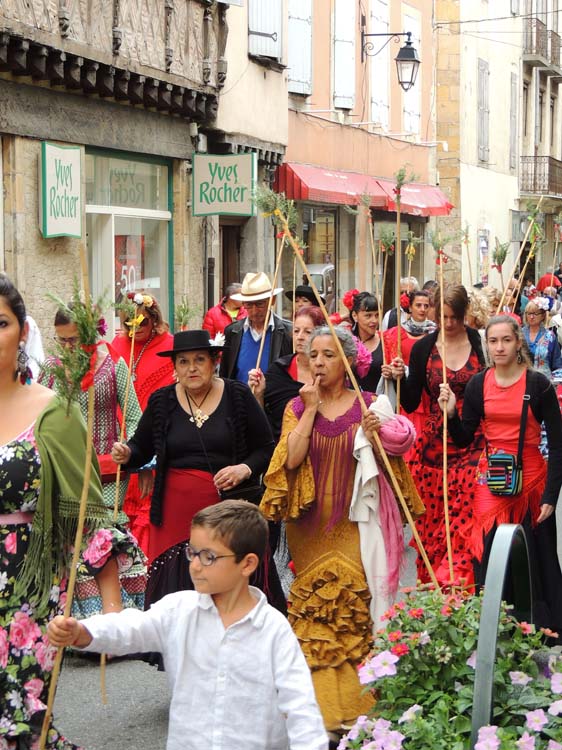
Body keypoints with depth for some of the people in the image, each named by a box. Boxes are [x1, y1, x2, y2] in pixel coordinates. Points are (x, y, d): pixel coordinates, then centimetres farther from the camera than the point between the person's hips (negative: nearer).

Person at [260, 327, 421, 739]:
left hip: (355, 524, -2)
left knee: (355, 610, -6)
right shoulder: (297, 407, 7)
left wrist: (374, 435, -14)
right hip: (311, 526, 2)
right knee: (313, 613, 1)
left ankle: (356, 701, 3)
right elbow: (292, 459, -8)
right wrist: (311, 407, -8)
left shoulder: (370, 404, 3)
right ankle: (321, 702, 10)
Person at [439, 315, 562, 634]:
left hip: (531, 477, -3)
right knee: (488, 557, -1)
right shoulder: (478, 385, 4)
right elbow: (464, 440, 9)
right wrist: (452, 413, -10)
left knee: (535, 559, 4)